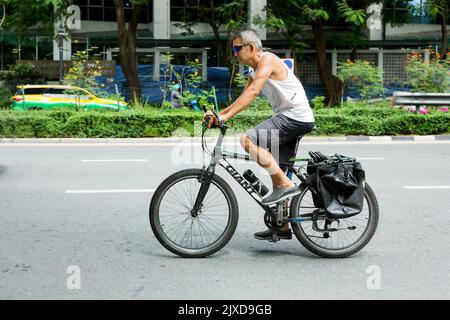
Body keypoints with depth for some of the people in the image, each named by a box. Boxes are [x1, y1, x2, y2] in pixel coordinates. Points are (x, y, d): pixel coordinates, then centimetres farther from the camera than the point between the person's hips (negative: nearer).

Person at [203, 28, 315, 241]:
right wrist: (219, 113, 4)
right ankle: (282, 226, 19)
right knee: (276, 170, 11)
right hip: (287, 118, 10)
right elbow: (243, 97, 17)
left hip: (296, 117, -10)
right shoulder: (254, 71, 17)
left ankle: (286, 185, -18)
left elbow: (253, 92, -25)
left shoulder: (267, 60, -13)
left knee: (248, 140, -24)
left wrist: (226, 116, -30)